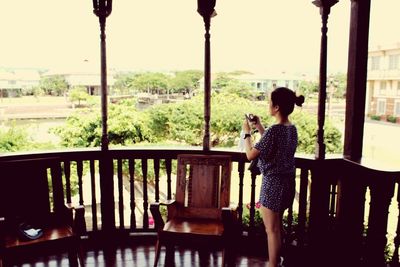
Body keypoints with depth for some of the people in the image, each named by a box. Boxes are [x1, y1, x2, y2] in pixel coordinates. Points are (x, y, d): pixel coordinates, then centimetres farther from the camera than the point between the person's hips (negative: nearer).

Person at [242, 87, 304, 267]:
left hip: (273, 183, -9)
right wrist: (259, 127, 15)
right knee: (277, 226, 22)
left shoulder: (274, 130, -23)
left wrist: (247, 132, -4)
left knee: (272, 229, 4)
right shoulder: (292, 129, 3)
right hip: (287, 181, 9)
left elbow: (250, 155, -17)